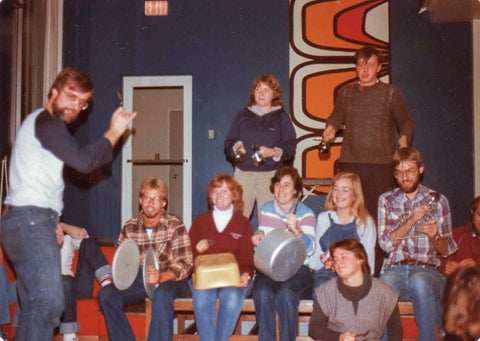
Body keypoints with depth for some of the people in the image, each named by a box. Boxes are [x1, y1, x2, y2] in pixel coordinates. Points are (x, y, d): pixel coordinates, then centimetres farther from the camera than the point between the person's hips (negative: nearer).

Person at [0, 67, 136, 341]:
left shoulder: (43, 123, 24)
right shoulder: (46, 121, -8)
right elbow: (84, 161, -20)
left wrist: (52, 222, 21)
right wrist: (114, 133, -10)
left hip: (29, 223, 11)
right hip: (30, 221, -11)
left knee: (34, 306, 11)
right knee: (49, 303, -17)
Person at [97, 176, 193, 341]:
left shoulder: (175, 225, -7)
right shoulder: (129, 227, 5)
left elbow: (185, 265, -12)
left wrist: (161, 277, -31)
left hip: (170, 279, -4)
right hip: (138, 279, 4)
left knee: (161, 295, -38)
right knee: (106, 294, -20)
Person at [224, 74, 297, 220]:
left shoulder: (281, 117, 10)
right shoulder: (243, 115, 15)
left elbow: (290, 146, 2)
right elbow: (229, 142, 13)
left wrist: (274, 152, -16)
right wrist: (235, 148, -9)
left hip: (270, 175, -1)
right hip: (243, 173, 1)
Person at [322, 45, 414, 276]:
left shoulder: (390, 93, 9)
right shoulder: (345, 93, 16)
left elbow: (405, 121, 11)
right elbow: (336, 117, 21)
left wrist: (404, 138, -8)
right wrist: (330, 128, -1)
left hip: (381, 163, -2)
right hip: (350, 162, 2)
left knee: (378, 216, -5)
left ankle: (376, 272, 1)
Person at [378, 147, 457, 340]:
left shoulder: (438, 200, 13)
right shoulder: (386, 200, 15)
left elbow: (447, 250, 13)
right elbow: (386, 243, 3)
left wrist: (435, 236, -10)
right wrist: (411, 220, -10)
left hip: (427, 270, 0)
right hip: (396, 269, 0)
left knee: (419, 281, -37)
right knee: (386, 282, -36)